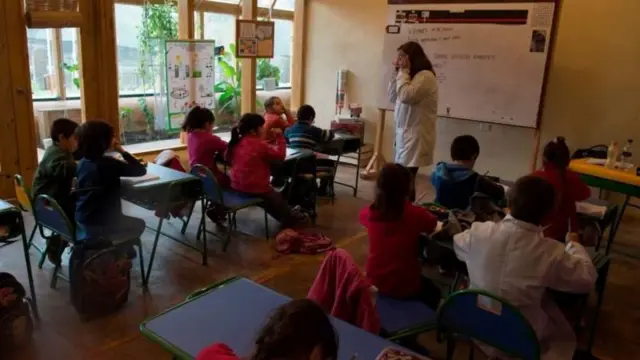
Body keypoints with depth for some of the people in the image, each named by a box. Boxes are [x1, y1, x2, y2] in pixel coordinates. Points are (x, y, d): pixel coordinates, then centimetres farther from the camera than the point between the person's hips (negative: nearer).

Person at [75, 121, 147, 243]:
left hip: (81, 219, 7)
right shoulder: (108, 164, -20)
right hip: (100, 224, -7)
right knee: (139, 224, 22)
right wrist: (122, 151, -7)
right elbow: (141, 170, -13)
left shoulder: (83, 163, 1)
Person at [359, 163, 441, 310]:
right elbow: (433, 225, -2)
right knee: (433, 292, 31)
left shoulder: (369, 213, -12)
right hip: (405, 287, -4)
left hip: (374, 281, 4)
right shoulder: (415, 214, -21)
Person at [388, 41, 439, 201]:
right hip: (405, 133, 9)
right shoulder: (412, 76, 19)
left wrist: (403, 72, -12)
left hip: (416, 135, -9)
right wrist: (398, 73, 9)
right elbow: (393, 98, 18)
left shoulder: (425, 76, -11)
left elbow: (406, 96, -24)